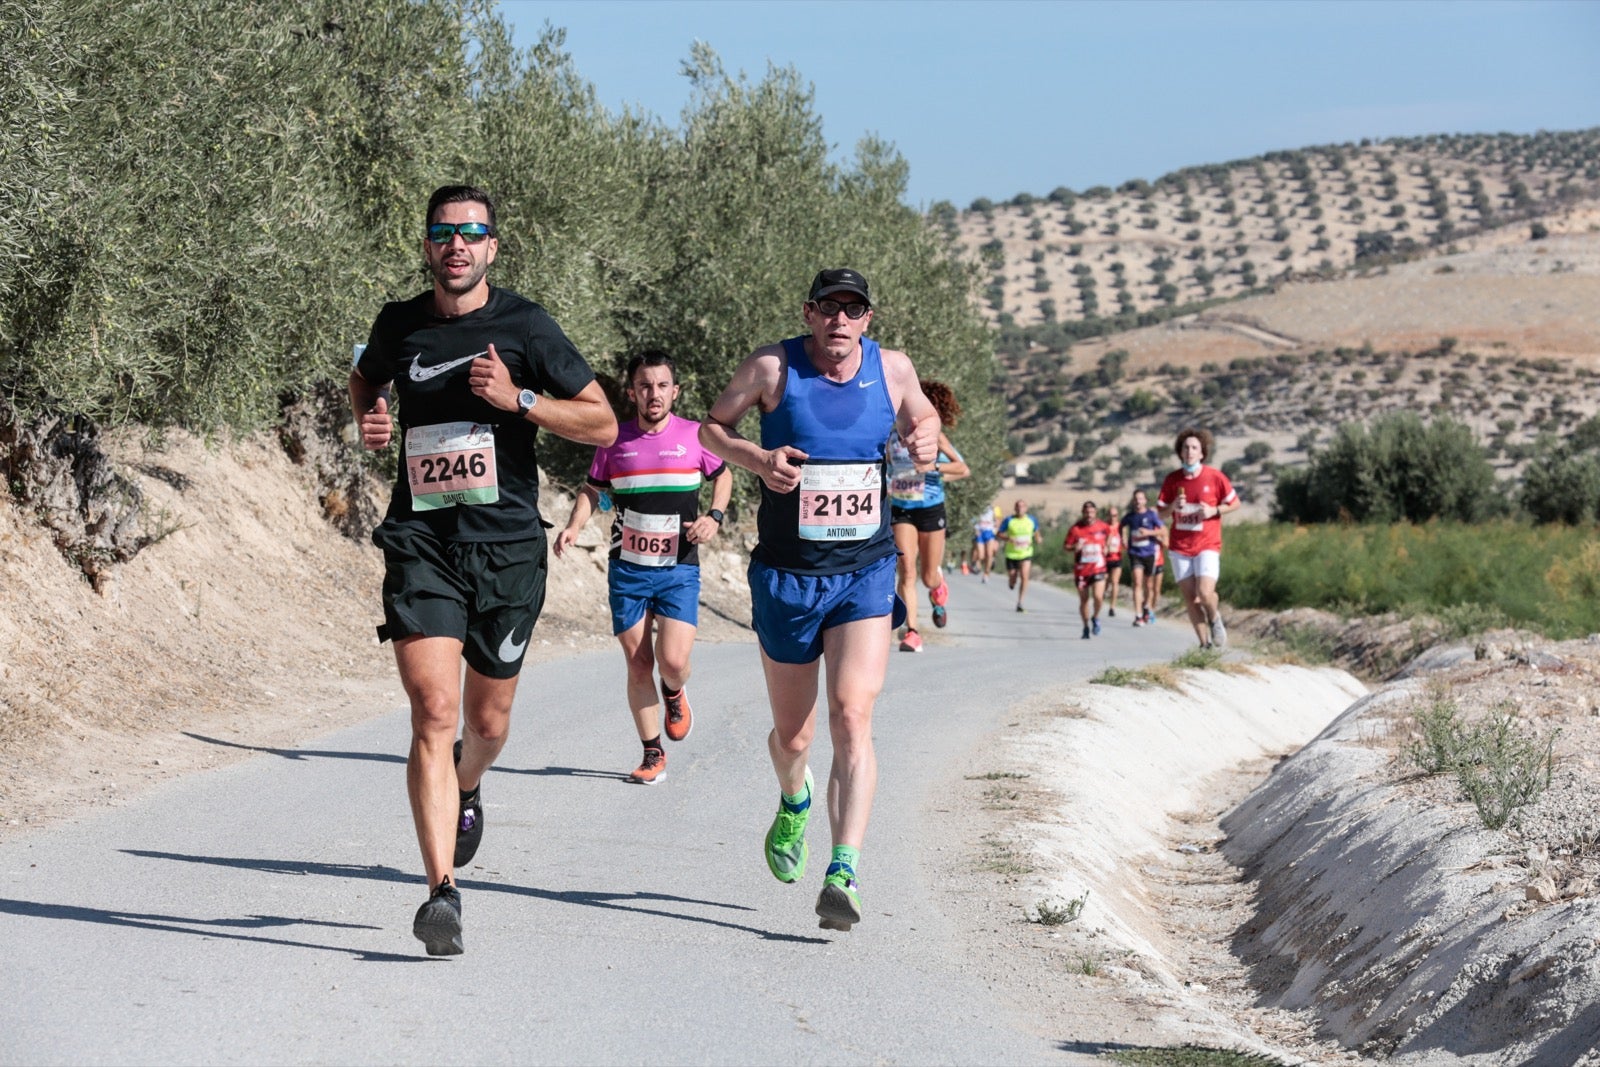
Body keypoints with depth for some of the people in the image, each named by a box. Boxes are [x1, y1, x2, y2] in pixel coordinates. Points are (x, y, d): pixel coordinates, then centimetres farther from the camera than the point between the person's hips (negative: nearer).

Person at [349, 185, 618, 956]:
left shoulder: (524, 327, -4)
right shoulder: (399, 325, 5)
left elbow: (603, 424, -2)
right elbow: (365, 377, 28)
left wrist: (517, 399, -15)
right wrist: (368, 418, 6)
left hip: (508, 546, 0)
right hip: (421, 545, 0)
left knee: (487, 723, 13)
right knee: (434, 714, -15)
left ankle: (466, 790, 50)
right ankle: (442, 893, -17)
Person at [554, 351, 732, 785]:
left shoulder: (694, 435, -1)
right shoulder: (615, 440, 2)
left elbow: (723, 475, 15)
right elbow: (592, 489, 14)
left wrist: (714, 517, -2)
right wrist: (573, 527, -4)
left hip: (679, 569, -1)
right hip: (627, 569, 2)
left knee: (673, 660, -14)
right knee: (638, 664, 1)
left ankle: (674, 693, 23)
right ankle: (653, 754, 14)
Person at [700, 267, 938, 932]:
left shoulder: (892, 369, 0)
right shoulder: (773, 368, -7)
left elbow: (920, 417, 20)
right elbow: (711, 428, 5)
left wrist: (925, 441, -4)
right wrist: (755, 458, -15)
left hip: (866, 575, 0)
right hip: (786, 576, 0)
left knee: (852, 719, -18)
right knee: (792, 736, 12)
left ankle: (843, 875, -22)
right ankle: (793, 803, 49)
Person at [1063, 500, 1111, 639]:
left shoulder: (1103, 526, -1)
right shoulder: (1075, 529, -7)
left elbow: (1109, 533, 23)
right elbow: (1064, 547, -3)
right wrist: (1074, 548, -22)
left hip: (1098, 568, 0)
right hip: (1081, 570, 0)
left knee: (1098, 596, -17)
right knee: (1084, 599, 8)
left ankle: (1095, 617, 13)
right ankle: (1086, 627, 26)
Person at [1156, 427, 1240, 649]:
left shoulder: (1214, 477, -5)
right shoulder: (1172, 480, 2)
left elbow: (1235, 503, 5)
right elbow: (1160, 512, 8)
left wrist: (1214, 510, -12)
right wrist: (1173, 506, -13)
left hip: (1207, 545, -3)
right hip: (1180, 546, 3)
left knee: (1205, 593, -18)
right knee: (1190, 599, 1)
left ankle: (1215, 618, 15)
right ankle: (1205, 643, 12)